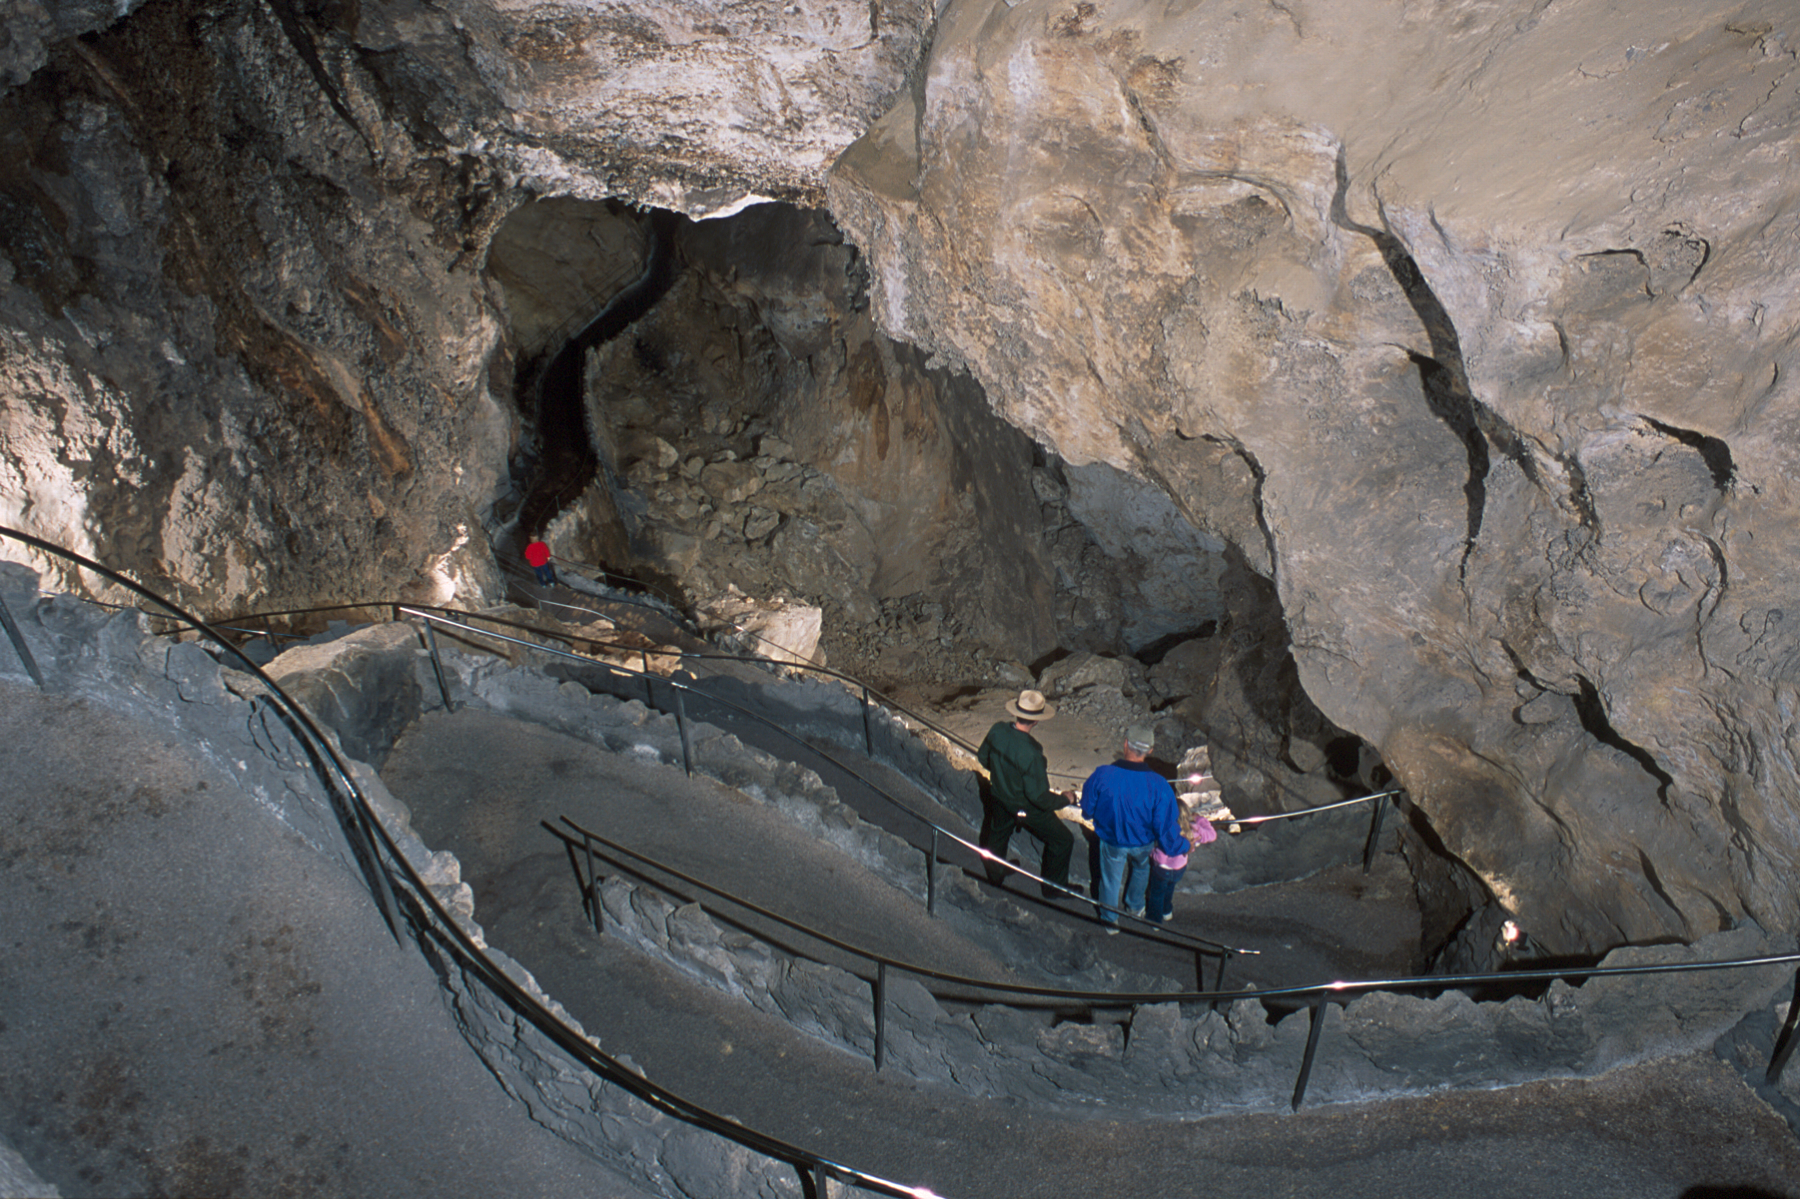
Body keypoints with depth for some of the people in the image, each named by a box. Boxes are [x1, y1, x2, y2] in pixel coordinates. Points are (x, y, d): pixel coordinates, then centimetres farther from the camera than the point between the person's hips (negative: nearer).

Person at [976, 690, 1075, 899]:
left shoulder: (997, 730, -21)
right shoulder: (1031, 754, -39)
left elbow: (983, 758, 0)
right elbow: (1038, 796, -30)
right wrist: (1064, 799, -12)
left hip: (999, 797, 6)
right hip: (1025, 809, -6)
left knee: (998, 833, 33)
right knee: (1062, 840, 17)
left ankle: (995, 874, 59)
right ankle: (1053, 887, 35)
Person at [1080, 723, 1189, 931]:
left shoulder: (1102, 775, -33)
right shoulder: (1159, 785, -33)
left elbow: (1087, 810, -15)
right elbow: (1166, 827, -22)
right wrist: (1183, 846, 0)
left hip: (1111, 841, -1)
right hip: (1143, 843, 1)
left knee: (1110, 878, 27)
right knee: (1140, 869, 35)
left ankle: (1110, 919, 50)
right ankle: (1134, 906, 60)